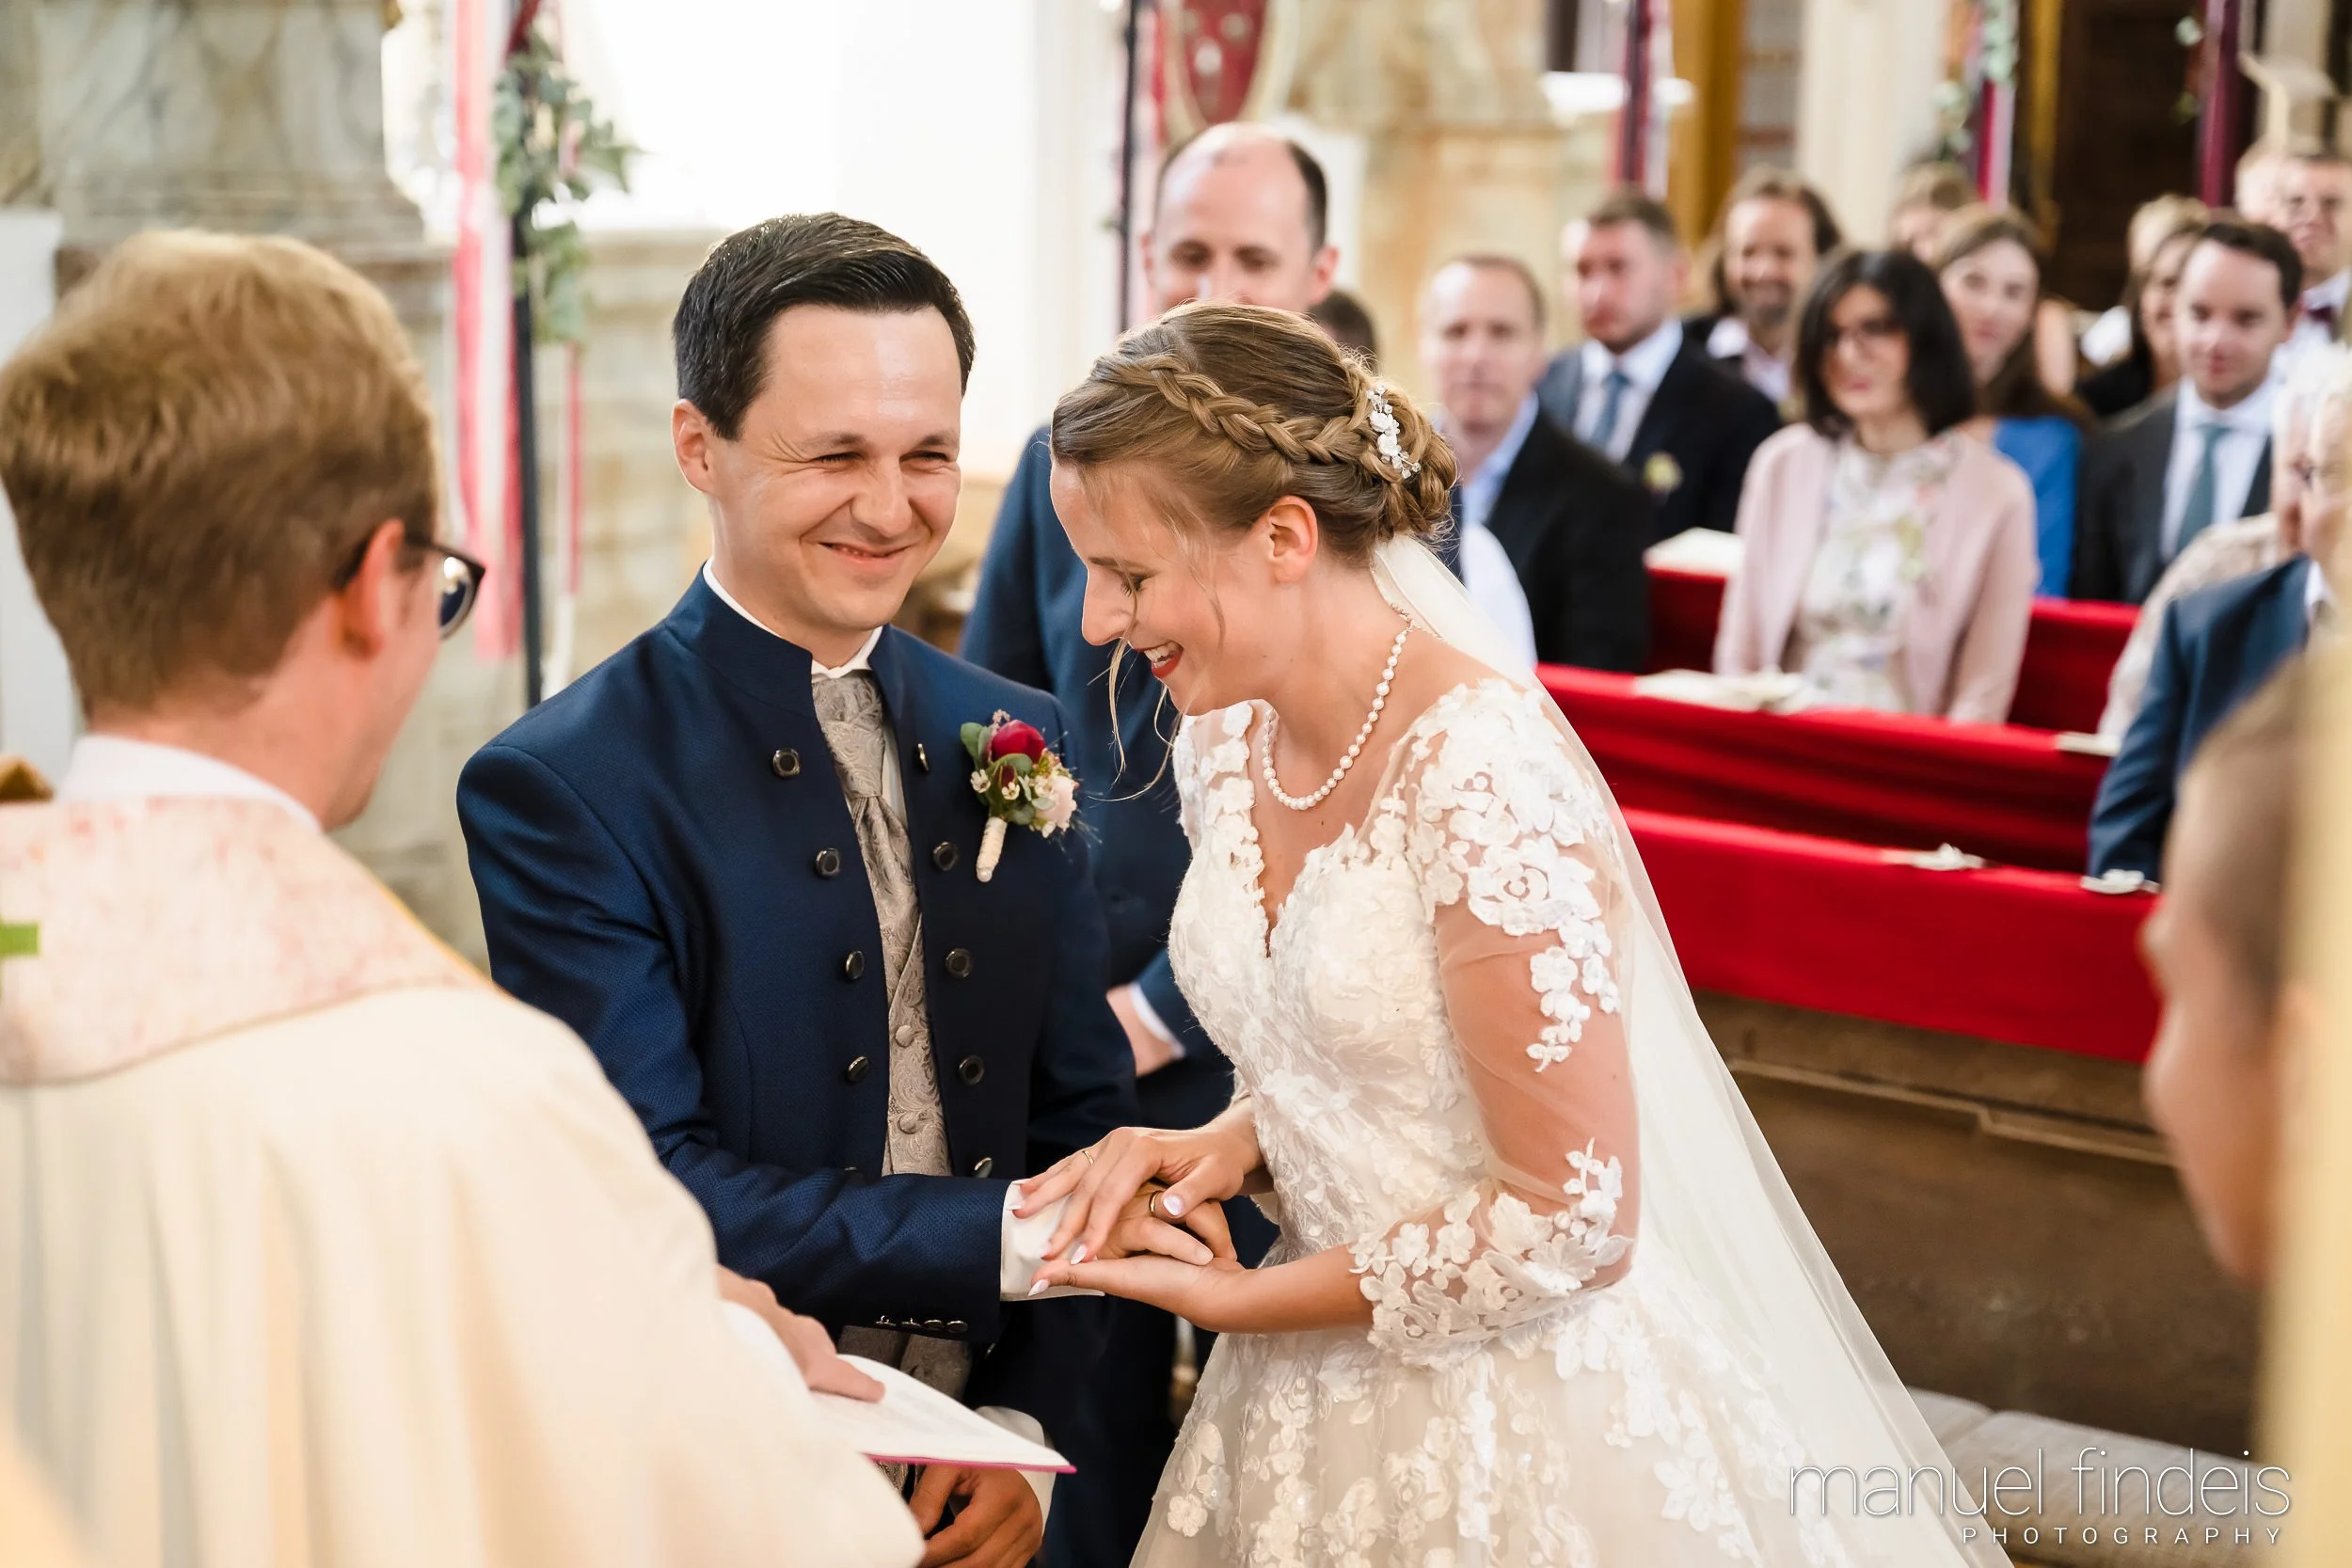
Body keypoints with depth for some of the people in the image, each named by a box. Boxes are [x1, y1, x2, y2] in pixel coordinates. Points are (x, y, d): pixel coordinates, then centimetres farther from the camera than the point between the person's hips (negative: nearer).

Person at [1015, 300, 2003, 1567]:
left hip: (1533, 1433, -7)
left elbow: (1574, 1220, -22)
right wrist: (1227, 1142, -7)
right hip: (1320, 1402, 7)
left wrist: (1241, 1303, -13)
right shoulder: (1224, 739, -1)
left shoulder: (1483, 777, -24)